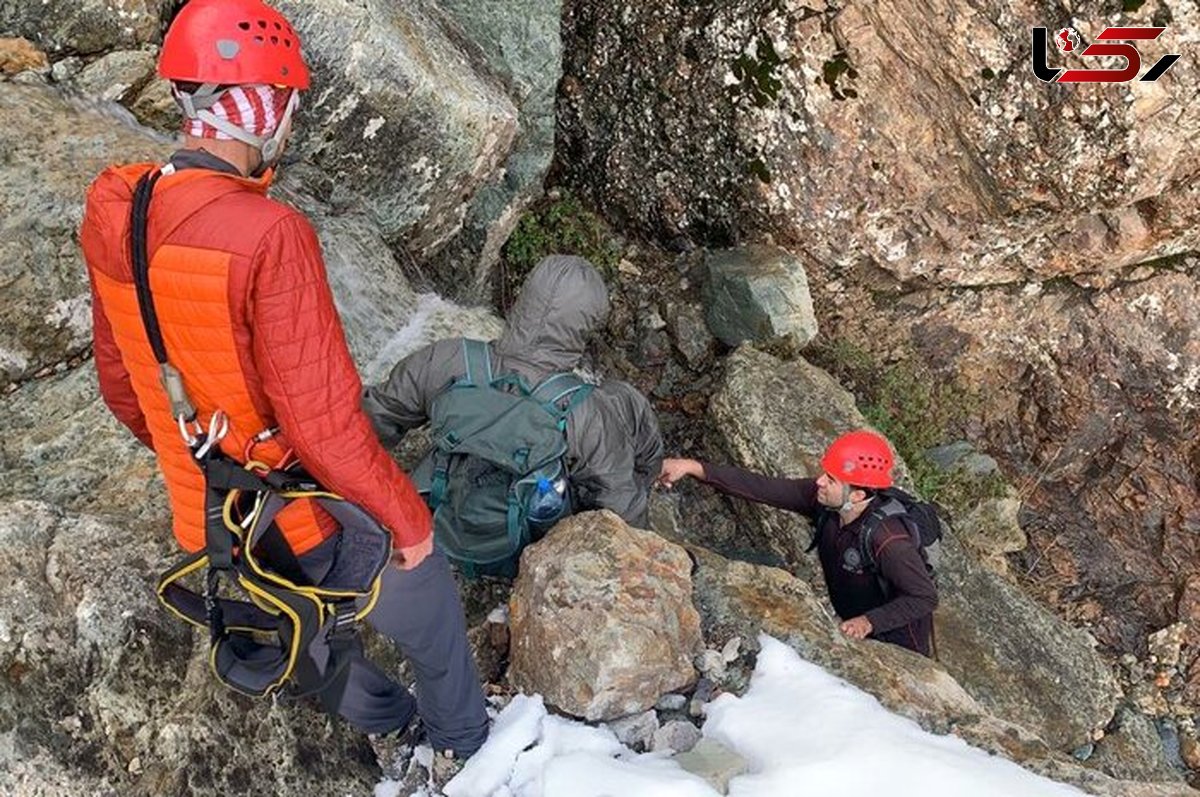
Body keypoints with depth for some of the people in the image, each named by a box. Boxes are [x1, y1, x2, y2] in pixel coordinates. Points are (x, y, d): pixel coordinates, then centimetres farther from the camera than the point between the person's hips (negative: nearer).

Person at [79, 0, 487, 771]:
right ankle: (463, 741, 46)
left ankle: (379, 718, 57)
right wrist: (406, 513, -15)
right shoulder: (267, 235, -31)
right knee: (427, 607, 22)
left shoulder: (110, 220, -6)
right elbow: (324, 423, -30)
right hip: (312, 521, -6)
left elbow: (122, 385, 6)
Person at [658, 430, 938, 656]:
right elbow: (763, 489, -20)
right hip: (855, 628, 6)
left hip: (897, 644, -6)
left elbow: (926, 597, -27)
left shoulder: (888, 539, -37)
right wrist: (693, 467, -25)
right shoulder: (822, 499, -19)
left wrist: (870, 621, -34)